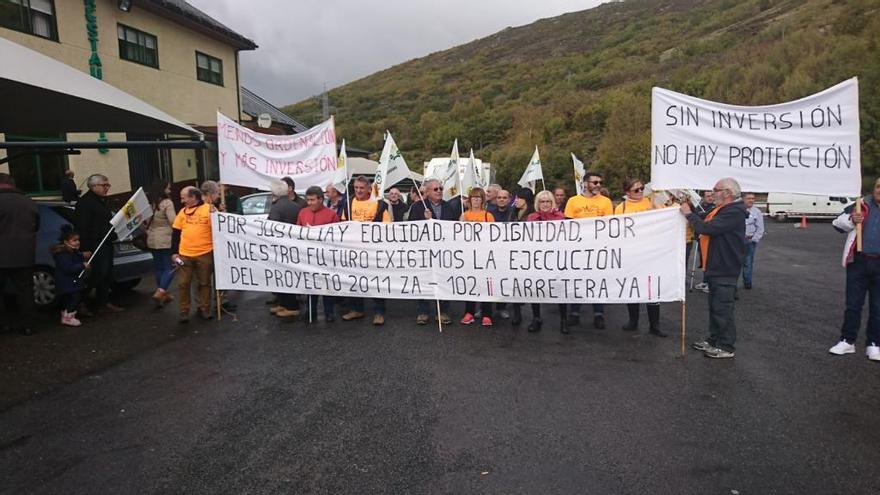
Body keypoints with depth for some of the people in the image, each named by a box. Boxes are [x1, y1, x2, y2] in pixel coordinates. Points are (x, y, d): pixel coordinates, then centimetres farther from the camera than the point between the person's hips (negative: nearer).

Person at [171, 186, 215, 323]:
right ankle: (184, 311, 16)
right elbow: (176, 233, 11)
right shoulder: (182, 212, 9)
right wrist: (174, 252, 5)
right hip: (184, 254, 4)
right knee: (183, 284, 5)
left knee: (204, 283, 9)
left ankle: (204, 309, 21)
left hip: (205, 254, -3)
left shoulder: (209, 209, -4)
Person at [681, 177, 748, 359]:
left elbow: (707, 228, -28)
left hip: (725, 270, -10)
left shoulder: (734, 212, -19)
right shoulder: (721, 209, 15)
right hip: (715, 268, 10)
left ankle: (727, 347, 8)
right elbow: (702, 226, 15)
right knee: (714, 307, 18)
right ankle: (714, 340, 29)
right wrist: (690, 209, 5)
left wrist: (688, 214, -15)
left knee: (723, 309, -2)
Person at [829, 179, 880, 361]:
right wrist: (851, 220, -13)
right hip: (858, 262, 0)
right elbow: (838, 223, 7)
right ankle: (847, 341, 15)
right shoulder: (861, 206, 6)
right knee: (853, 304, 6)